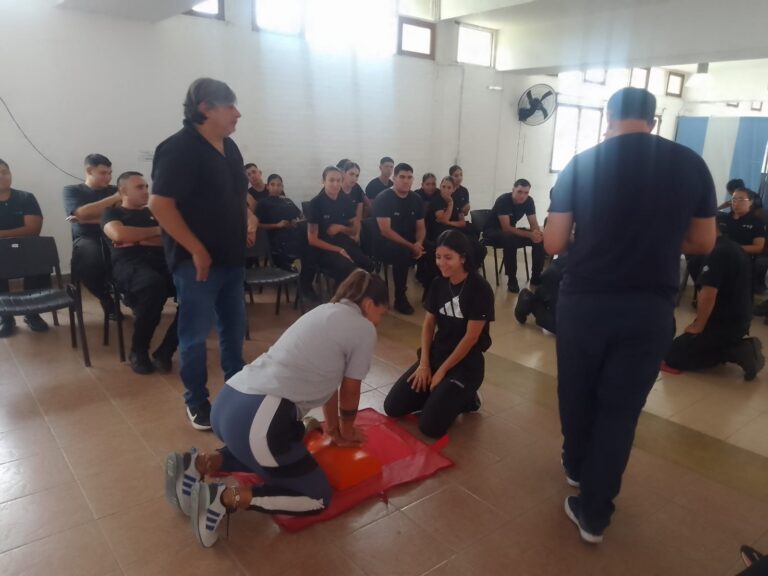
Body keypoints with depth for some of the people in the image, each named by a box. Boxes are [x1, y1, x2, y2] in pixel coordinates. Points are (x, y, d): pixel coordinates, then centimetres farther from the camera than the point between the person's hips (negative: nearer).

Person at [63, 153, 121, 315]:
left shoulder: (114, 190, 18)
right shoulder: (71, 190, 12)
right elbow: (82, 213, -9)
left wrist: (88, 219, -7)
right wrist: (114, 198, -9)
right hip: (86, 238, -1)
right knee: (90, 255, -39)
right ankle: (106, 298, -11)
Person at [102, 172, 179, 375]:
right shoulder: (112, 212, 21)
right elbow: (119, 234, -3)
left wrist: (136, 240, 2)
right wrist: (156, 231, 5)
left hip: (161, 260, 4)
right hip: (129, 263, -4)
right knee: (154, 284, -42)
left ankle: (165, 351, -23)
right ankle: (138, 351, -20)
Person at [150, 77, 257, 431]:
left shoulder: (229, 147, 10)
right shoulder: (178, 149, -15)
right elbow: (160, 204, -20)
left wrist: (249, 219, 4)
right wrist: (196, 250, -19)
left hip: (232, 257, 8)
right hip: (197, 261, -8)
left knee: (234, 327, 18)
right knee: (195, 334, 5)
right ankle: (196, 402, 21)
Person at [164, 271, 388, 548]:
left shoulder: (326, 311, 23)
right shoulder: (363, 328, 0)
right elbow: (349, 393, 10)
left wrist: (332, 427, 37)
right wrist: (346, 431, 29)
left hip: (227, 405, 8)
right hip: (255, 420, -8)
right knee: (319, 498, 10)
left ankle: (200, 463, 18)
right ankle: (227, 497, -3)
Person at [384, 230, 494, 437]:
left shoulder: (480, 289, -16)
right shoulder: (438, 284, 3)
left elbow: (471, 337, -17)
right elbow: (428, 325, 6)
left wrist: (442, 371, -13)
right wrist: (424, 363, -5)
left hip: (465, 364, -6)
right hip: (436, 355, 6)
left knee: (430, 426, -18)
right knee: (392, 407, -2)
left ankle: (465, 398, 8)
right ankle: (441, 393, 15)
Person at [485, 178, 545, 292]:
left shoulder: (529, 201, -8)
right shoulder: (503, 200, -27)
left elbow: (534, 224, -7)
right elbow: (506, 228, -33)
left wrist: (538, 233, -32)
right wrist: (530, 235, -42)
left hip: (511, 230, 6)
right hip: (493, 231, -6)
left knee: (540, 238, -13)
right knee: (510, 239, -39)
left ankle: (536, 276, -2)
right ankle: (512, 280, -27)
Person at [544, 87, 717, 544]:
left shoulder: (581, 164, -5)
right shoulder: (690, 164, -1)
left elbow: (554, 244, -6)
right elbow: (703, 244, 7)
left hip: (584, 302, 0)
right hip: (651, 309, 1)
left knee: (577, 394, 21)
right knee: (621, 408, 11)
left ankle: (576, 466, 44)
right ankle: (594, 514, 21)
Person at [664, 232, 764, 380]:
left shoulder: (717, 253, -20)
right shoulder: (733, 248, 11)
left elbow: (708, 295, -27)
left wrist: (697, 327, -13)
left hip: (724, 323, -10)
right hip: (739, 320, 10)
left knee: (673, 356, -5)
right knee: (686, 345, 25)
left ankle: (736, 352, -10)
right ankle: (741, 346, 8)